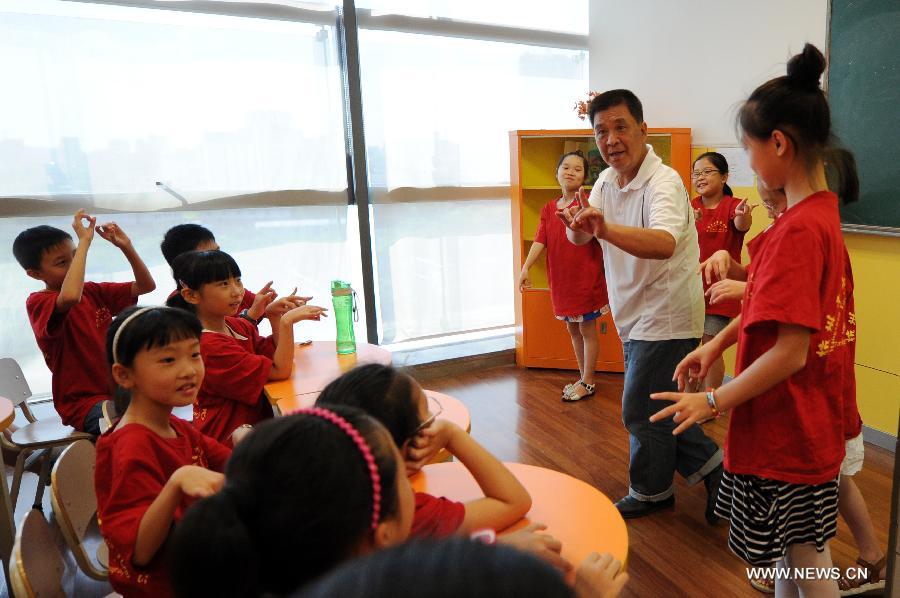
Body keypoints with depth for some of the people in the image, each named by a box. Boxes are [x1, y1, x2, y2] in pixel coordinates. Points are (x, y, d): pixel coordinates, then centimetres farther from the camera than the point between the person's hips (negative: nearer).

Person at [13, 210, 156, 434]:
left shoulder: (93, 291, 9)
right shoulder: (37, 303, -10)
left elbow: (146, 285, 6)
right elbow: (70, 297, -35)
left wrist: (126, 247, -10)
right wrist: (85, 241, -28)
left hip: (118, 389, 7)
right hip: (84, 403, -7)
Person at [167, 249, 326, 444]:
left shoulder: (238, 325, 5)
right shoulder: (210, 346, -20)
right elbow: (280, 371, -18)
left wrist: (275, 317, -4)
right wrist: (287, 322, -24)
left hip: (256, 422, 8)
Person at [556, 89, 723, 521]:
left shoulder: (663, 182, -23)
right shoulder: (606, 181, 4)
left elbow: (664, 243, -42)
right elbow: (579, 237, -4)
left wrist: (606, 229, -57)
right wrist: (577, 225, -27)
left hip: (666, 317, -8)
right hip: (635, 317, 8)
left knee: (641, 411, 2)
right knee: (656, 410, 18)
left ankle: (650, 493, 25)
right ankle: (713, 468, 35)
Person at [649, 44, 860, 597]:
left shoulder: (799, 229, -25)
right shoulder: (822, 210, 5)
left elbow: (790, 351, -26)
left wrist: (715, 401, -16)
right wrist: (718, 343, 12)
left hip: (789, 430, -9)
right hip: (803, 421, 9)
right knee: (795, 551, 24)